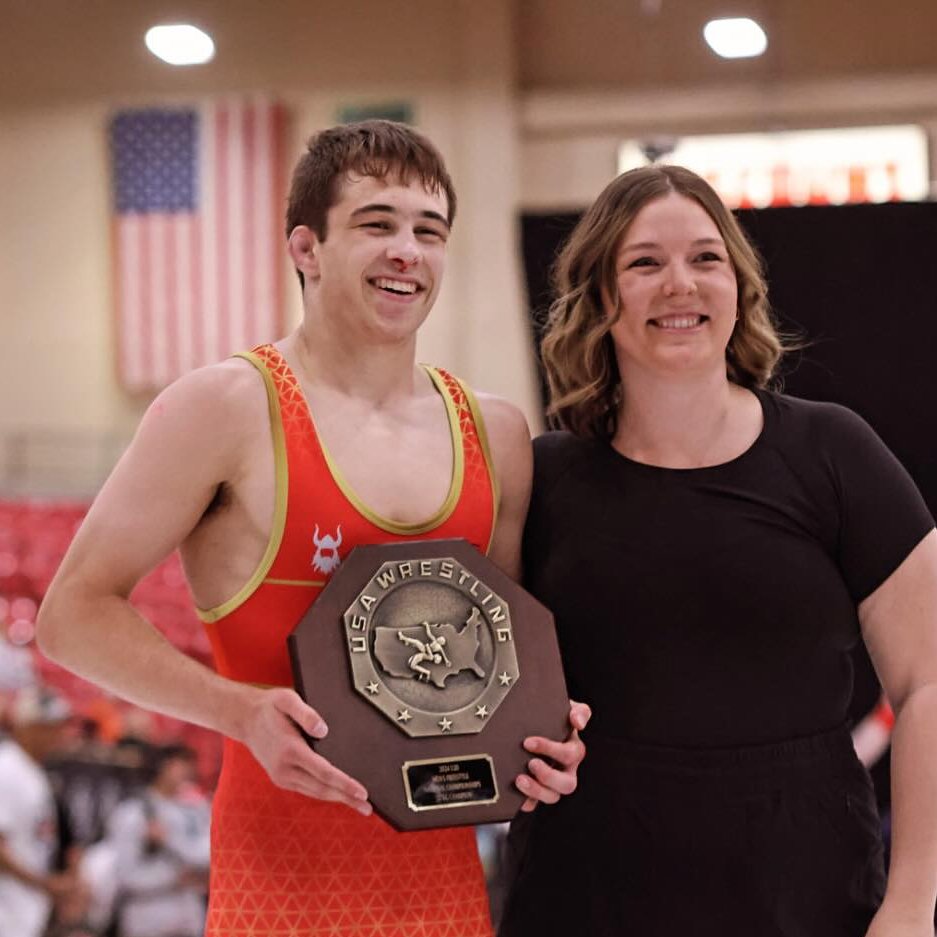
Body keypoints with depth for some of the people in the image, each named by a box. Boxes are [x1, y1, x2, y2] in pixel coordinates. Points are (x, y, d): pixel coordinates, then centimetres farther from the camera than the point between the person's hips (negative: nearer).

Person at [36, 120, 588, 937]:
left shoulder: (496, 435, 8)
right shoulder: (227, 408, -8)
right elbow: (75, 613, -8)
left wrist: (547, 730, -1)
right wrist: (243, 711, -20)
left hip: (444, 867, 5)